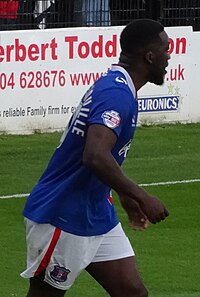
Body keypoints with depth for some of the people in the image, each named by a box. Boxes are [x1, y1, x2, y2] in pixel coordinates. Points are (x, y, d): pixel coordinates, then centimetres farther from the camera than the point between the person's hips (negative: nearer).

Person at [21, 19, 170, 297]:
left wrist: (125, 196, 29)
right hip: (62, 219, -10)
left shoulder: (115, 88, 9)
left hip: (97, 216, 10)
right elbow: (95, 158, -37)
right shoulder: (117, 95, -23)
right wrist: (142, 197, -31)